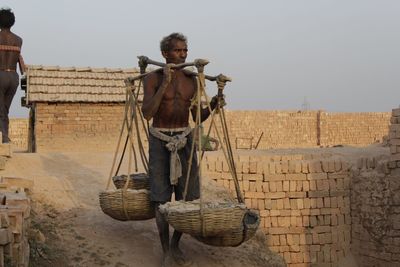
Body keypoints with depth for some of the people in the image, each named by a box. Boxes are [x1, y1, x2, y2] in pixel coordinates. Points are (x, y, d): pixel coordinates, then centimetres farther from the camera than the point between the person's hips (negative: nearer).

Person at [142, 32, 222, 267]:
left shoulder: (191, 80, 4)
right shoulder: (153, 78, -8)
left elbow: (198, 117, 7)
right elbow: (147, 113, -21)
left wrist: (212, 105, -14)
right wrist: (164, 84, -26)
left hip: (185, 141, 4)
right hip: (160, 141, -3)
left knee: (186, 197, 3)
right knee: (161, 198, -2)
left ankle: (176, 246, 21)